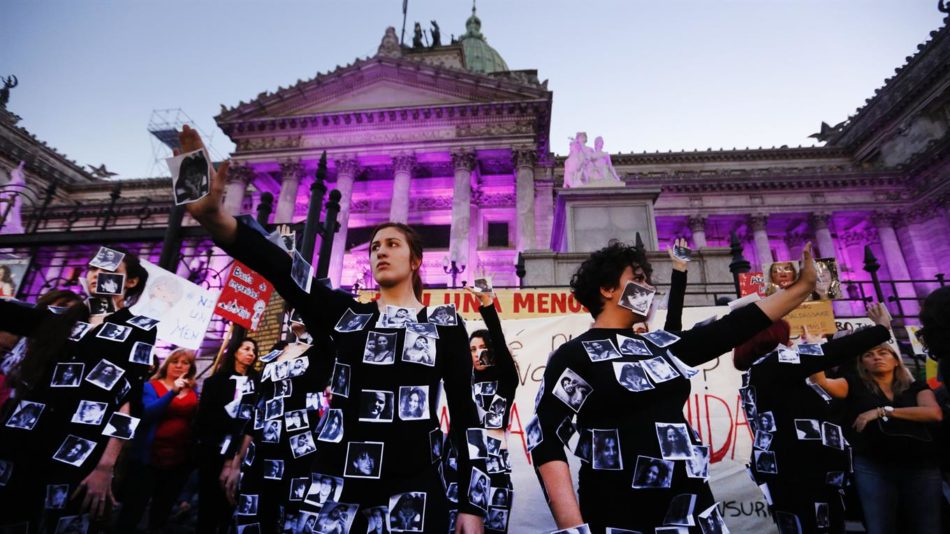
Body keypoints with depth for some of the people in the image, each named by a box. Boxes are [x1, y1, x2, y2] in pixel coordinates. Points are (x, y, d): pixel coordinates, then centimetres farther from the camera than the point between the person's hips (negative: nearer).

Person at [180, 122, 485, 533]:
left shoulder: (445, 326, 0)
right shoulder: (344, 314, 4)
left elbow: (464, 414, -1)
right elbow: (280, 268, -11)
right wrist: (213, 216, -26)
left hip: (413, 488, -1)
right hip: (337, 483, 2)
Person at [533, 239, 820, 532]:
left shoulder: (661, 346, 10)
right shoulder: (574, 355, -9)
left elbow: (731, 328, 12)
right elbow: (547, 439, -14)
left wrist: (803, 285, 13)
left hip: (689, 504, 6)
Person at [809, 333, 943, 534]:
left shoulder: (916, 387, 14)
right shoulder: (855, 386, 8)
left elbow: (935, 413, -4)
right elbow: (821, 382, -10)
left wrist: (883, 411, -9)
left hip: (922, 468, 2)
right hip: (872, 468, -2)